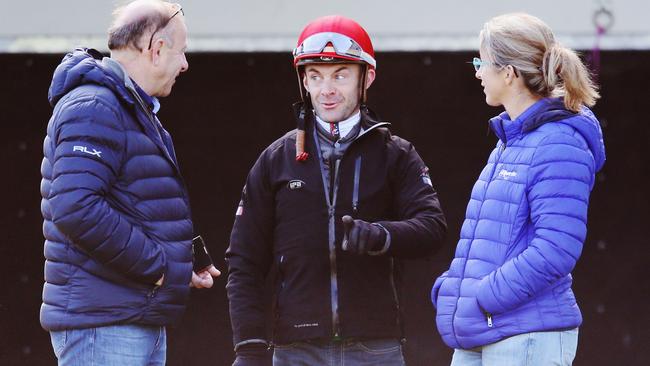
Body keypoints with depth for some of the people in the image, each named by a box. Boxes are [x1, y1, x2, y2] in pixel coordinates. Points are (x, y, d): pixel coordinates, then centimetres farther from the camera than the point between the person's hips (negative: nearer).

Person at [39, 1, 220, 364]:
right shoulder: (93, 108, -13)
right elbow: (75, 208, -25)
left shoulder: (139, 112, 21)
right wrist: (157, 266, -18)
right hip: (102, 323, -11)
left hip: (144, 318, 11)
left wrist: (179, 265, 12)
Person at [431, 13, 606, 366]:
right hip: (475, 337, 9)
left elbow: (555, 250, -20)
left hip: (527, 337, -9)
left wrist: (483, 299, -19)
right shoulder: (509, 141, 17)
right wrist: (451, 285, 8)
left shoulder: (559, 145, -13)